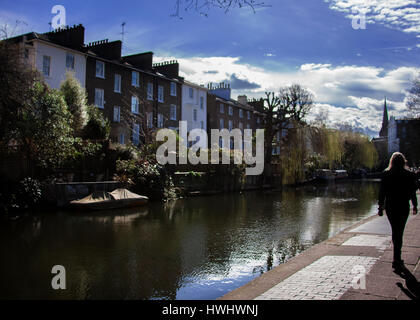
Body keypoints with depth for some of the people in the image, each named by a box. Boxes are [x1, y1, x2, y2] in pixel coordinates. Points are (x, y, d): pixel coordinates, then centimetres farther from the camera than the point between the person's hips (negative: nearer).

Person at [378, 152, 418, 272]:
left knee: (395, 231, 16)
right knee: (399, 232, 5)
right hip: (403, 207, -1)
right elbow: (413, 192, 0)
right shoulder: (409, 174, -5)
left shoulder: (386, 174, -4)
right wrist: (414, 206, 12)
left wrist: (380, 207, 3)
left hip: (390, 207, 1)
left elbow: (382, 192, -3)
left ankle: (397, 259, 23)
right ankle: (397, 260, 1)